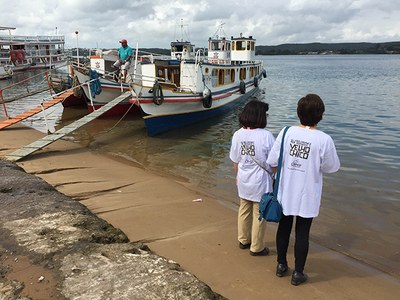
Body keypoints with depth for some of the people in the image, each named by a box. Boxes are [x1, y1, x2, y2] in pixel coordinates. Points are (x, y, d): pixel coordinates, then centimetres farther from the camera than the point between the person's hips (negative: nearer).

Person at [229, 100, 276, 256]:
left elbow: (235, 161, 3)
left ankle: (243, 240, 39)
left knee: (244, 210, 22)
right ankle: (256, 247, 24)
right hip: (260, 182, -5)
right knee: (259, 215, 11)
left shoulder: (237, 135, -7)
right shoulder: (266, 135, -20)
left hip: (243, 181, 5)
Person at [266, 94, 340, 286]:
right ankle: (298, 273, 24)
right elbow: (331, 167, -4)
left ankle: (281, 265, 35)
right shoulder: (324, 140, -17)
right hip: (307, 195, -2)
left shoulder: (287, 132, -10)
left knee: (284, 227, 19)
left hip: (285, 191, 3)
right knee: (302, 233, 11)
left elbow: (272, 161, -6)